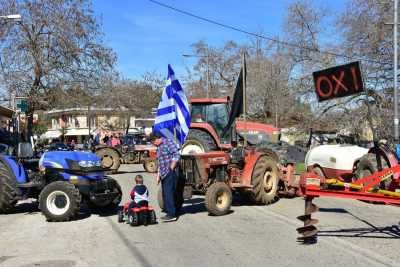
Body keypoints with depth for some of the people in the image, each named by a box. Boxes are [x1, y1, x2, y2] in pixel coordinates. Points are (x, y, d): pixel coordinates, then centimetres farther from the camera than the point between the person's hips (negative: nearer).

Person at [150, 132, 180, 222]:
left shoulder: (168, 142, -6)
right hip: (163, 174, 9)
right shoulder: (159, 147, 22)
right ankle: (169, 212, 17)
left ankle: (172, 215, -7)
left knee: (168, 193, -10)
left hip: (170, 173, -9)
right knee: (165, 194, 10)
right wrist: (158, 175, 22)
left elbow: (176, 155, -15)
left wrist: (171, 169, -15)